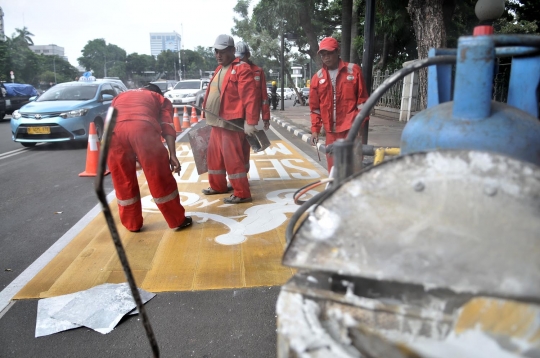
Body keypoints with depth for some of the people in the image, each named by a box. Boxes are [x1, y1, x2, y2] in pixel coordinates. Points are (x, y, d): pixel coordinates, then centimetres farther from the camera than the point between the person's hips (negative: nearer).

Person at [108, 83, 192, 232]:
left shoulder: (120, 96, 41)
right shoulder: (161, 98, 31)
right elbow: (167, 127, 14)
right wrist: (173, 155, 5)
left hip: (113, 131, 3)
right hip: (142, 127, -3)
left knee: (123, 181, 16)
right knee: (160, 178, 8)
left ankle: (132, 224, 29)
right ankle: (178, 220, 20)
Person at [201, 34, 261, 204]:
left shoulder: (241, 69, -11)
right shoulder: (219, 69, 19)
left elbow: (250, 98, -18)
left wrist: (250, 122, -23)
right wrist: (210, 117, 19)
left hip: (231, 123, -9)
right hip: (216, 122, 9)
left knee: (232, 158, -6)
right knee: (214, 155, 16)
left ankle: (242, 193, 4)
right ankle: (217, 186, 32)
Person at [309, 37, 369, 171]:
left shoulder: (354, 70, 1)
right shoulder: (317, 77, 8)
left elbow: (362, 99, 2)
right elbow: (315, 107, 11)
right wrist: (315, 130, 5)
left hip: (351, 128, -3)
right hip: (331, 130, 3)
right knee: (333, 165, 8)